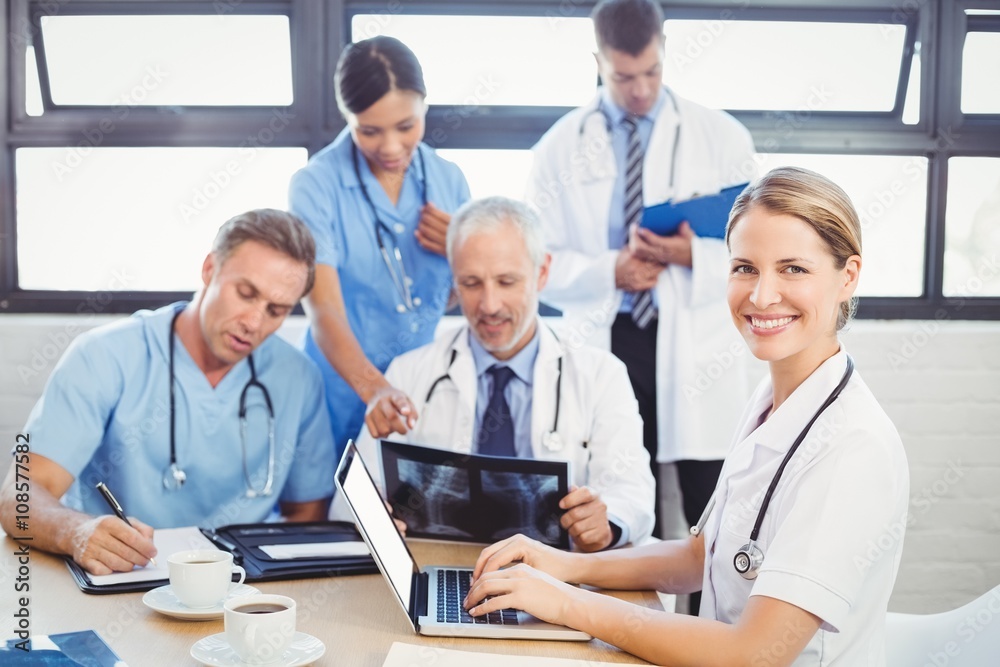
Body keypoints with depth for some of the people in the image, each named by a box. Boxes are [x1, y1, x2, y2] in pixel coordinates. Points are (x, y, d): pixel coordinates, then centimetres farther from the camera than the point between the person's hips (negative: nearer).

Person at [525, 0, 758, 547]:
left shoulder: (721, 136, 3)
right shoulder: (560, 148, 5)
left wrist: (694, 255, -17)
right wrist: (609, 272, -14)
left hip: (697, 347, -1)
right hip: (607, 343, 1)